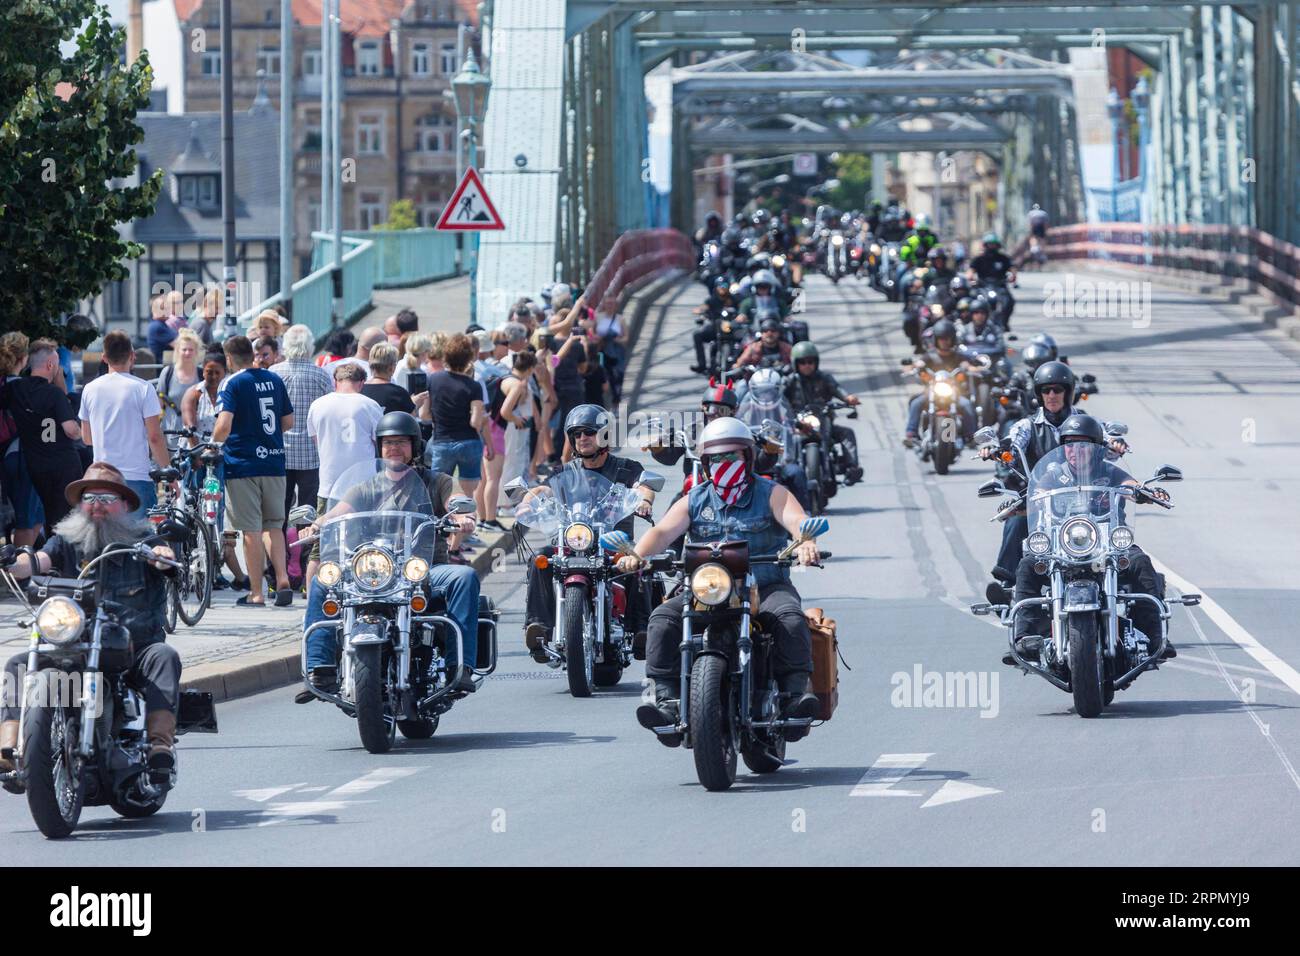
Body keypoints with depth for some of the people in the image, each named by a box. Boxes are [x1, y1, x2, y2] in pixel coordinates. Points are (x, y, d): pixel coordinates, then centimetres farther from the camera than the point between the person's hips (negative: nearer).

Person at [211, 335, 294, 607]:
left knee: (251, 531, 0)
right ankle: (282, 579, -2)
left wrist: (214, 443, -1)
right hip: (274, 461, 5)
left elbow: (224, 425, -20)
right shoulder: (275, 380, 8)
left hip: (243, 464, -5)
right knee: (274, 526, 15)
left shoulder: (234, 383, -9)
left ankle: (256, 593, 3)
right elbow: (288, 422, 13)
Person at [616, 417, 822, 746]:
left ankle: (797, 692, -35)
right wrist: (637, 555, -23)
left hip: (765, 586, -2)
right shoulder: (695, 500, 14)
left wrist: (805, 543, -37)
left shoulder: (770, 493, 7)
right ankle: (666, 700, -26)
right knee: (662, 619, -22)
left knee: (790, 617, -33)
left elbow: (796, 519, -12)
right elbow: (663, 530, -1)